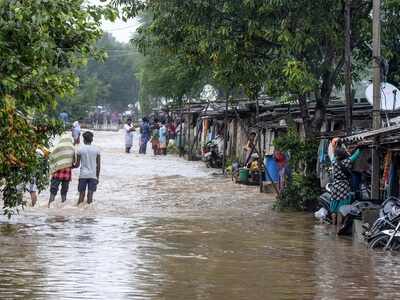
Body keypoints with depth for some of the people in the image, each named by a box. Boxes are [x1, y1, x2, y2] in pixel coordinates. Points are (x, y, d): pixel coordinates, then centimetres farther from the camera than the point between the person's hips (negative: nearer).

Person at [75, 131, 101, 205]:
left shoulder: (80, 150, -3)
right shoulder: (96, 150, 1)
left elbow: (77, 165, -1)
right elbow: (98, 165, 3)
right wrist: (97, 177, 13)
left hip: (83, 175, -1)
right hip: (93, 175, 1)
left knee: (81, 194, 5)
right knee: (90, 195, 1)